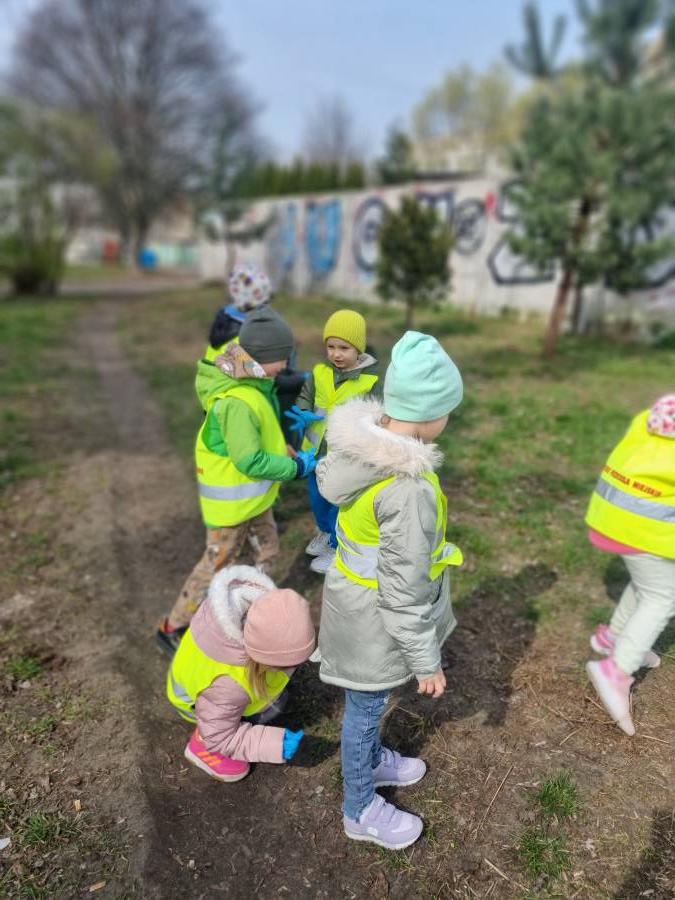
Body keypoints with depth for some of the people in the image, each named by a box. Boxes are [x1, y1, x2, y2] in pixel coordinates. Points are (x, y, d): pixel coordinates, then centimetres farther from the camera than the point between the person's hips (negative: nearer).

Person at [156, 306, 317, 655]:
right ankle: (173, 628, 25)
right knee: (217, 565, 7)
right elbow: (250, 461, -30)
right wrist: (296, 467, -19)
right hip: (233, 499, -9)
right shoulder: (237, 401, -32)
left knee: (267, 552, 22)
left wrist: (286, 450, -1)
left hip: (256, 494, 9)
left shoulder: (253, 382, -1)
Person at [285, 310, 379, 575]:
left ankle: (337, 547, 36)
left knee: (340, 504, 12)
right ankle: (325, 531, 52)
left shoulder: (371, 381, -17)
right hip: (317, 451, 5)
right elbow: (304, 398, 0)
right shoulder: (319, 371, -4)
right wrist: (304, 416, -21)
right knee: (317, 498, 24)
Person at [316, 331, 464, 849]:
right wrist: (425, 660, -13)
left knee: (370, 700, 31)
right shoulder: (409, 487, -36)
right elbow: (404, 588, -28)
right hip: (374, 616, -8)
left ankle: (372, 760, 58)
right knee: (366, 706, 17)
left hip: (358, 589, 8)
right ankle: (361, 810, 43)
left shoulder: (365, 442, -10)